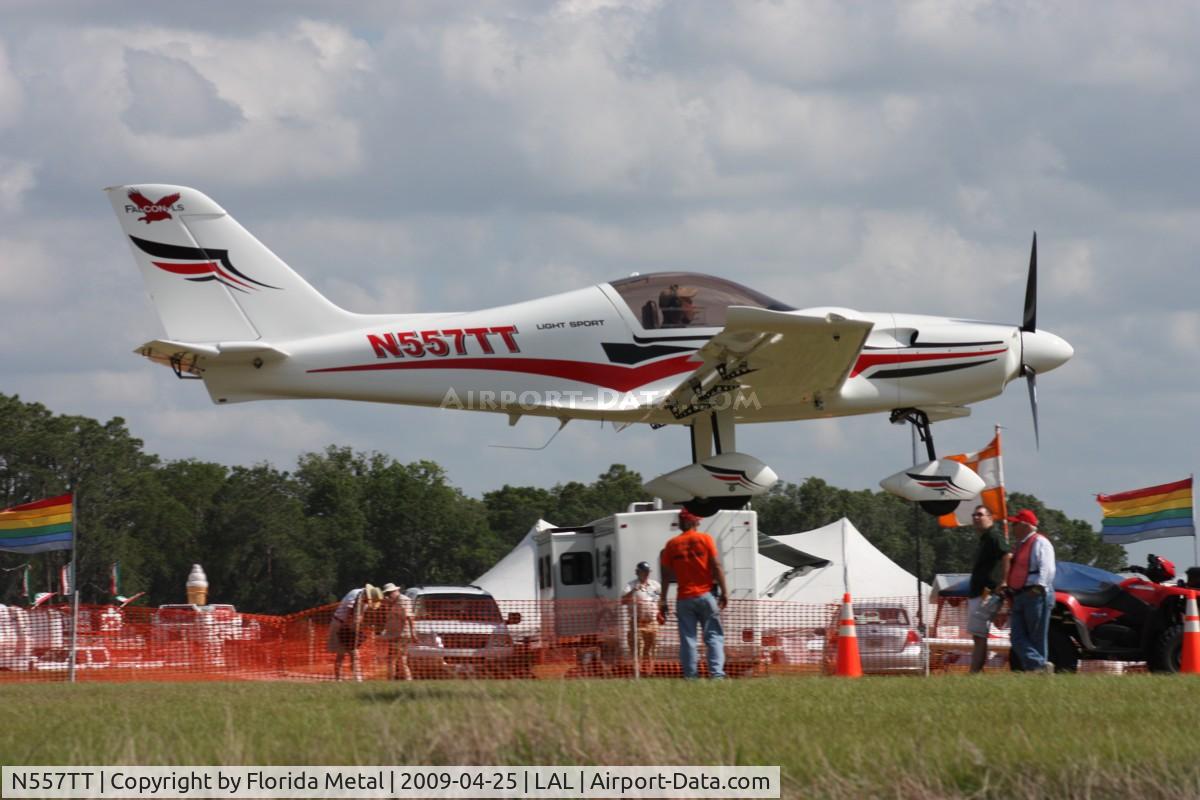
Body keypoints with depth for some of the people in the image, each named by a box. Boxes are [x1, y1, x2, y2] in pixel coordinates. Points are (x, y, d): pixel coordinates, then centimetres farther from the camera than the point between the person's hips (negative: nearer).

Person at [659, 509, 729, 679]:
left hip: (684, 599, 2)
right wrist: (724, 591, -2)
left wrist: (663, 600, 8)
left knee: (687, 638, 4)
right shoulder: (705, 539, 0)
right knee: (714, 635, 0)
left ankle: (690, 676, -1)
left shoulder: (672, 544, 5)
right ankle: (716, 673, -13)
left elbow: (666, 574, 4)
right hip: (705, 595, -2)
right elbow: (716, 567, -6)